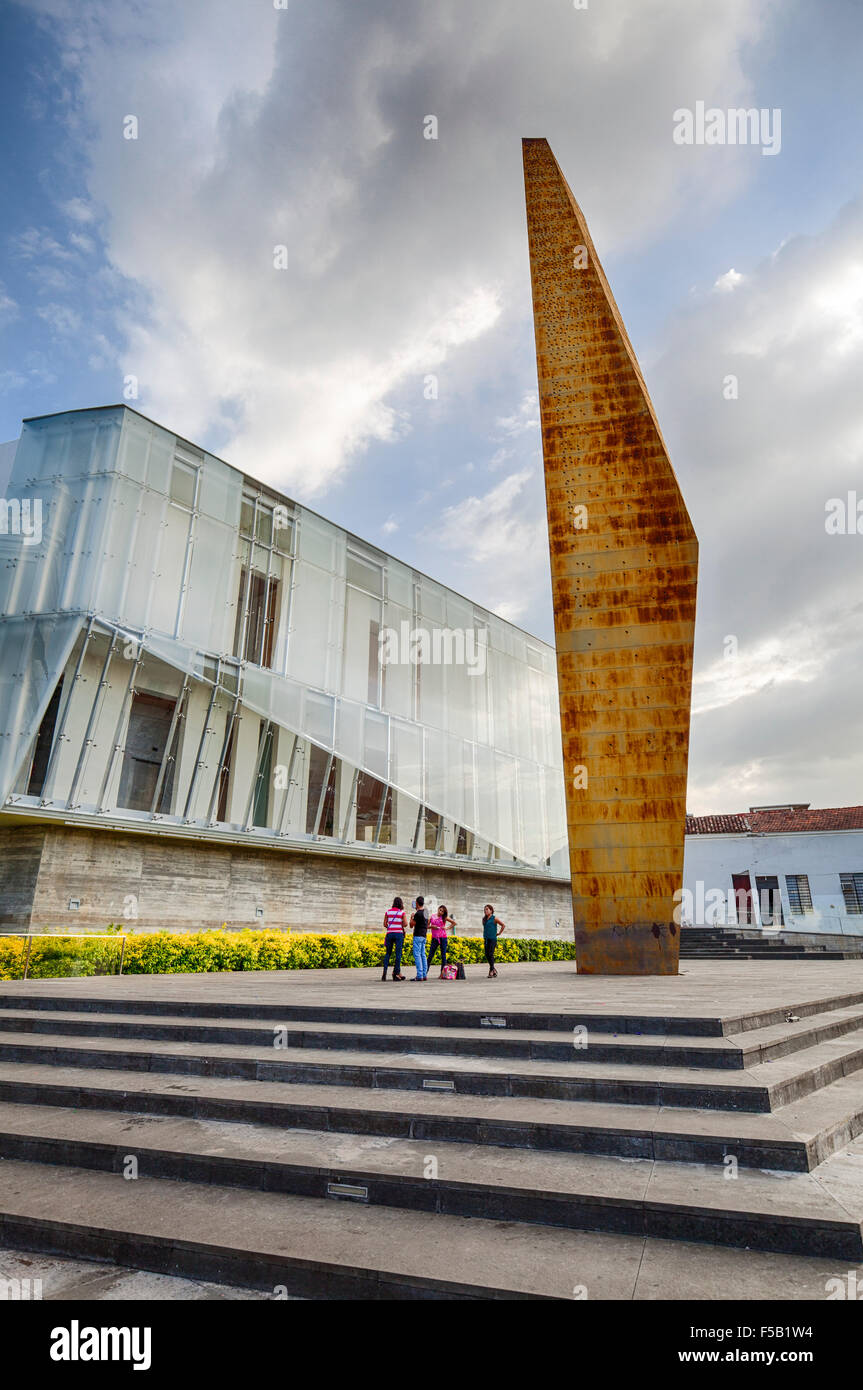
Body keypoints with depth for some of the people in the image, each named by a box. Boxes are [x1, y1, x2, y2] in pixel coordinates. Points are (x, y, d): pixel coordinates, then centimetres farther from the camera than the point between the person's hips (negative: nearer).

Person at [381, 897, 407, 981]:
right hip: (399, 934, -3)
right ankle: (396, 973, -2)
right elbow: (405, 924, -6)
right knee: (398, 954, 1)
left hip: (389, 933, 3)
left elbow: (385, 924, 5)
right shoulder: (402, 912, -1)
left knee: (388, 953, 10)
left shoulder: (388, 912, 7)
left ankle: (385, 971, -5)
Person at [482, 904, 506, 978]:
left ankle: (491, 971, -11)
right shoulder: (484, 919, 12)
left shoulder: (494, 918, -5)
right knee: (487, 955, 4)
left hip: (492, 938, -7)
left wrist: (499, 933, -3)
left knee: (490, 954, -14)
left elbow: (503, 925, -5)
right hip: (486, 939, 7)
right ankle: (494, 970, 17)